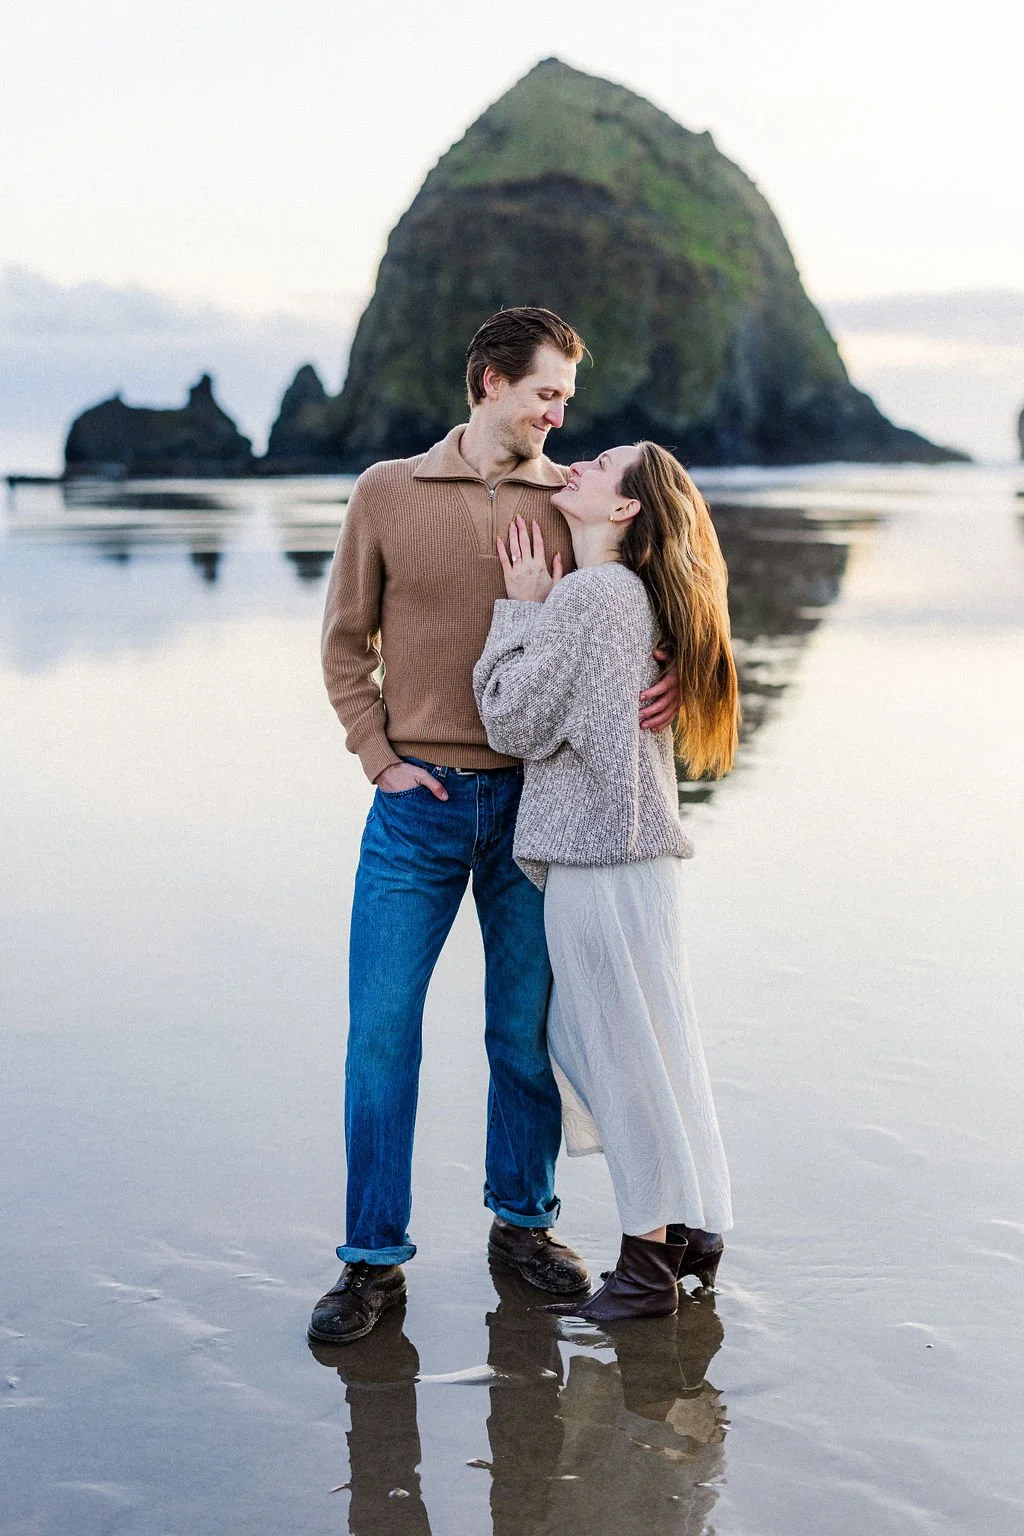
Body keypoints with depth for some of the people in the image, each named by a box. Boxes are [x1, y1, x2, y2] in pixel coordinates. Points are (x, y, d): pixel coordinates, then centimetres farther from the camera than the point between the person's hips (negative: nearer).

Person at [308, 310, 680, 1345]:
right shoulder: (387, 494, 2)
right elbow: (345, 643, 7)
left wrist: (667, 678, -16)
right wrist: (379, 758, -4)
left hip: (535, 802, 1)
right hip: (420, 804, -1)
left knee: (528, 1030, 10)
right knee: (381, 1032, -2)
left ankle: (522, 1220, 27)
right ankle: (374, 1260, 8)